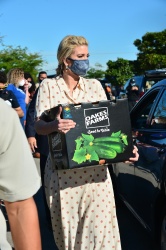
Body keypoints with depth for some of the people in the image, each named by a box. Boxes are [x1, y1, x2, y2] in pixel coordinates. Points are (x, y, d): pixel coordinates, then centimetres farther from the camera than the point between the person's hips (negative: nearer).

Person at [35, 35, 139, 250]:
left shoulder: (94, 85, 9)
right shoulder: (48, 86, 0)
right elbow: (39, 126, -7)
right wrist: (54, 125, -30)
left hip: (96, 168, 2)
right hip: (63, 170, -2)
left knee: (100, 224, 2)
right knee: (68, 225, 6)